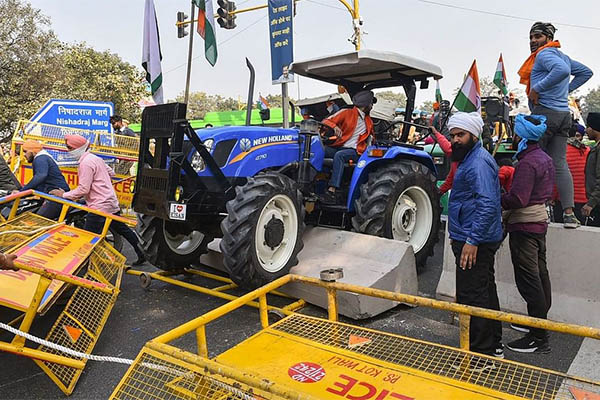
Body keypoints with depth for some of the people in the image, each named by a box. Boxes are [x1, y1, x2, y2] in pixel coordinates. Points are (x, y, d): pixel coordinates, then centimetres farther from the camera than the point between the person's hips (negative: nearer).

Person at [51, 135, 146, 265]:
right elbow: (110, 172, 24)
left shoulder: (85, 163, -15)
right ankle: (141, 254, 27)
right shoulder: (95, 158, 13)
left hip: (99, 207, -10)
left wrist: (64, 195, -9)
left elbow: (83, 189, -19)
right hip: (112, 203, 10)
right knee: (122, 229, 19)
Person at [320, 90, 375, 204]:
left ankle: (332, 191, -45)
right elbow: (326, 121, -1)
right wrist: (335, 126, -21)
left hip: (354, 151, 1)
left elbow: (371, 137, 41)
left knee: (339, 155, -36)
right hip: (338, 147, 0)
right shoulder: (347, 113, 10)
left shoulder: (369, 122, 24)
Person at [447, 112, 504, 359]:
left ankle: (482, 354, 5)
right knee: (485, 291, 19)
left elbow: (487, 204, -27)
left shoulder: (478, 162, -17)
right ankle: (494, 346, 33)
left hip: (473, 241, -11)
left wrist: (472, 240, -27)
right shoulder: (472, 158, 16)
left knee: (472, 296, -5)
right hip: (481, 239, 11)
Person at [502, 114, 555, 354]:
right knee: (540, 274, 18)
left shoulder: (527, 163, -20)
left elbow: (517, 199, -27)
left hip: (524, 226, -11)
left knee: (529, 281, -6)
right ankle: (540, 322, 33)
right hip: (540, 220, 11)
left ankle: (538, 338, 0)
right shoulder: (545, 158, 11)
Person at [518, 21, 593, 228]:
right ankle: (569, 213, 0)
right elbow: (586, 72, 34)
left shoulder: (545, 54, -5)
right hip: (563, 114, 9)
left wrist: (537, 88, -18)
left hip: (545, 112, -9)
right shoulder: (563, 56, 23)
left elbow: (562, 70, -25)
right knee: (560, 163, 5)